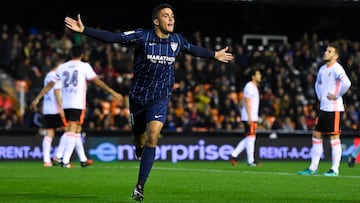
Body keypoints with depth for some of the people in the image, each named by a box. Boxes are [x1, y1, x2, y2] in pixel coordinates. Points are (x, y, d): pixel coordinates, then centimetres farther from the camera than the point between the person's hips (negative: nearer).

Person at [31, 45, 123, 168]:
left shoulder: (62, 67, 12)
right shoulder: (84, 66, 0)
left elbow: (50, 85, 13)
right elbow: (97, 81, -6)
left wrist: (38, 98, 18)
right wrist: (112, 92, -5)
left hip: (65, 104, 5)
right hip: (78, 104, -5)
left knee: (76, 131, 17)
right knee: (72, 131, -10)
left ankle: (83, 159, 24)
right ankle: (65, 161, -19)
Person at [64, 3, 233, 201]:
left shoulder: (177, 40, -1)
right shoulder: (142, 37, -13)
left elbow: (193, 49, 21)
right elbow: (112, 37, -18)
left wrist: (214, 55, 33)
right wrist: (84, 30, -27)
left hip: (160, 98, 1)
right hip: (138, 96, -1)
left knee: (152, 137, -19)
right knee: (139, 140, 12)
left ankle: (140, 186, -15)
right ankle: (139, 149, 54)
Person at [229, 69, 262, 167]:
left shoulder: (255, 87, 19)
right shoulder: (250, 87, -12)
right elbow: (247, 102, -18)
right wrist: (249, 117, -23)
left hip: (253, 117, 10)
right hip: (249, 117, -10)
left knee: (250, 138, 11)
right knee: (250, 137, -6)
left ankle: (234, 155, 13)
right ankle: (251, 161, -3)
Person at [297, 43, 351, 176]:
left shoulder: (336, 68, -13)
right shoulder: (322, 69, 14)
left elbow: (346, 83, -28)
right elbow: (318, 83, 33)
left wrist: (337, 96, -19)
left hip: (334, 109, -9)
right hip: (323, 108, 9)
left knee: (334, 137, -5)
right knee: (316, 135, 9)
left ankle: (335, 169, 0)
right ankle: (313, 168, 14)